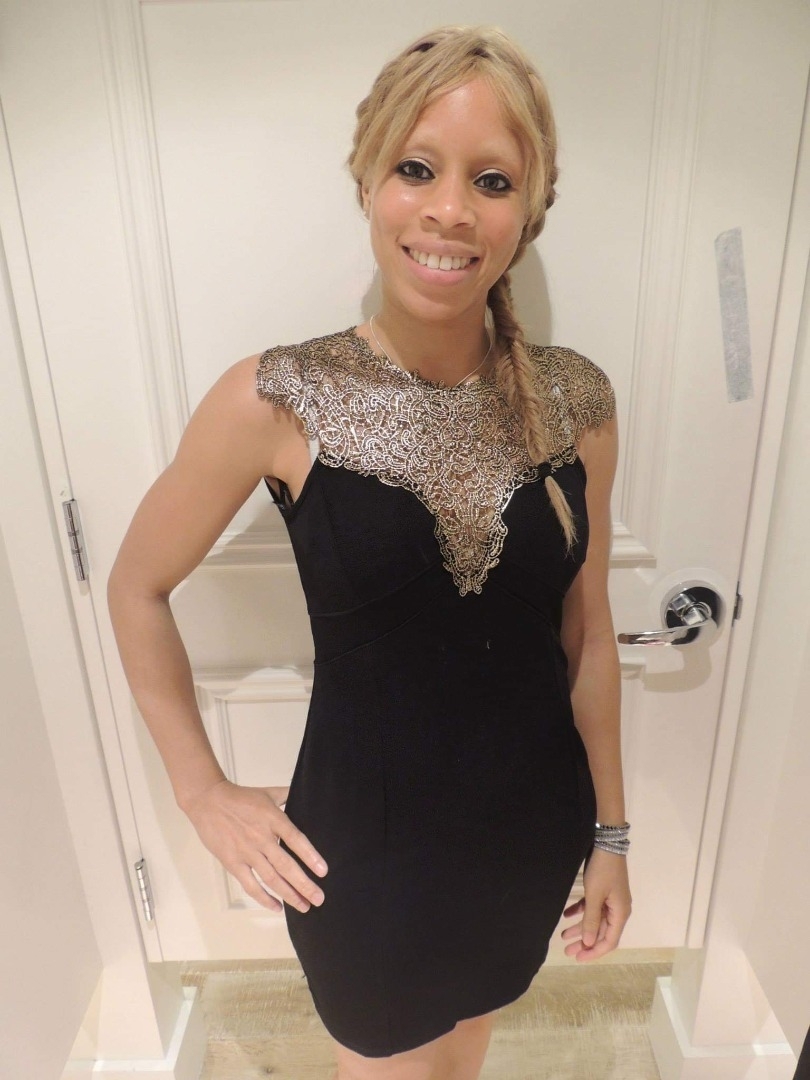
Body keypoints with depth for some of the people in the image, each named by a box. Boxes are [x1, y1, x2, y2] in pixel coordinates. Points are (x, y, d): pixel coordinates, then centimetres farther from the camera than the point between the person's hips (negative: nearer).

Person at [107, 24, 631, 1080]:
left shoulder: (577, 398, -10)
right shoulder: (277, 402, -19)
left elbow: (587, 628, -1)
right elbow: (138, 588, -5)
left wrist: (610, 830, 7)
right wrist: (205, 792, -6)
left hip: (535, 827, 3)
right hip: (365, 839, -3)